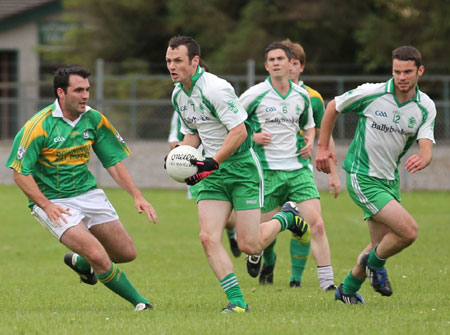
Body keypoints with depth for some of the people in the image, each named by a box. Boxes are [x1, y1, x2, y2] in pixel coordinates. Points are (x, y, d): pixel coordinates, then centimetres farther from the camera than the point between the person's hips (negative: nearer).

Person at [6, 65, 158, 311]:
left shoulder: (94, 120, -1)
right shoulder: (39, 126, -17)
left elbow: (113, 162, 6)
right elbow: (20, 173, -15)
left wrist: (137, 196, -4)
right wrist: (46, 205, -25)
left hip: (89, 193, 6)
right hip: (53, 202, -6)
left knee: (126, 253, 6)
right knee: (97, 255, -21)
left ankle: (81, 263, 35)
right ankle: (138, 301, -2)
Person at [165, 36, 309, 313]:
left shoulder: (215, 88, -19)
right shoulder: (178, 95, 8)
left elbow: (239, 131, -21)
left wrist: (212, 163, -25)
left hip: (241, 166, -7)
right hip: (214, 173, 7)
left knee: (249, 246, -7)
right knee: (208, 238, -11)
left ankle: (287, 218, 23)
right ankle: (237, 301, -7)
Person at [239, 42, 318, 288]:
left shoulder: (302, 96, 8)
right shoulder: (255, 95, -6)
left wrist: (309, 141, 5)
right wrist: (253, 136, -12)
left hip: (298, 167, 3)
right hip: (267, 170, -3)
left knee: (312, 219, -13)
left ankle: (296, 277, 1)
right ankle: (268, 262, 35)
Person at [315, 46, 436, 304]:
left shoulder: (426, 107, -5)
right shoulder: (372, 93, -15)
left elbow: (426, 146, -16)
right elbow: (333, 107, 1)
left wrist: (422, 160, -40)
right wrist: (323, 146, 1)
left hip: (390, 180, 6)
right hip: (362, 177, -6)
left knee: (380, 246, 11)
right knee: (409, 230, -19)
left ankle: (348, 289, 34)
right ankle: (375, 263, 9)